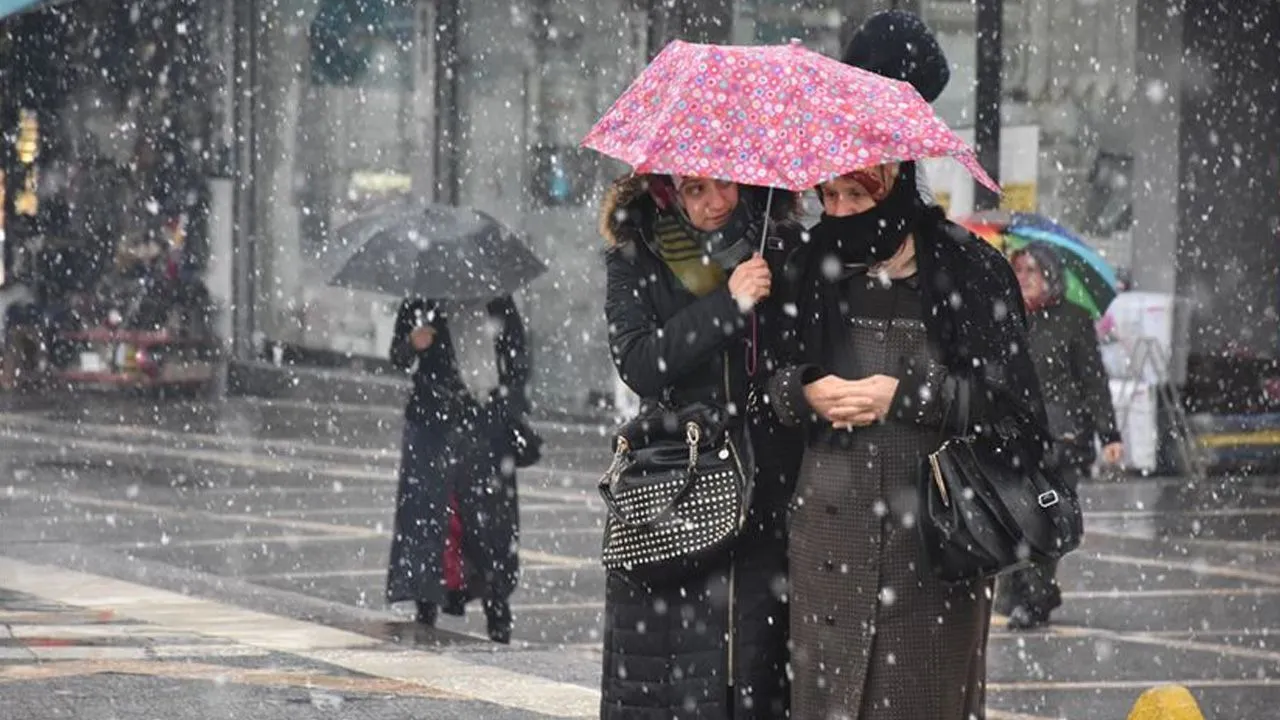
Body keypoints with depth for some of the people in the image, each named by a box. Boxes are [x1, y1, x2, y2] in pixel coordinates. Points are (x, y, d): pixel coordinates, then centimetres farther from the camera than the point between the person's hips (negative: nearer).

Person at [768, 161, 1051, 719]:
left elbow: (1010, 396, -4)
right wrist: (804, 392, -6)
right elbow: (764, 377, 15)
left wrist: (906, 396, -10)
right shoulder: (812, 267, 10)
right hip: (832, 522, 3)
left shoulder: (967, 269, -2)